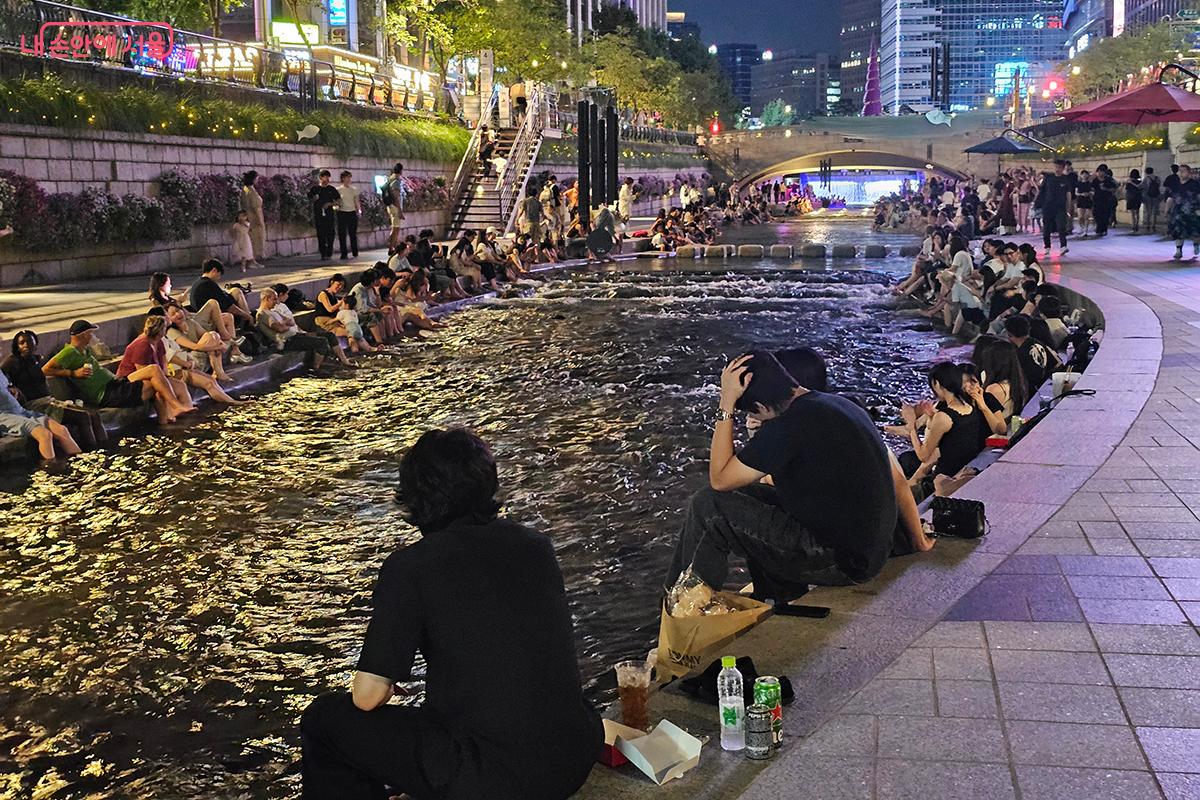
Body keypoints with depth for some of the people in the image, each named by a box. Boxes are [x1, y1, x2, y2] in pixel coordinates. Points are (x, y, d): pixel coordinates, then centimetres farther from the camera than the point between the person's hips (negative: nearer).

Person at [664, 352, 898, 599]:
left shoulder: (790, 425, -19)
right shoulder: (840, 404, 9)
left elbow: (720, 480, -9)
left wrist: (726, 404, -8)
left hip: (839, 561, -9)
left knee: (707, 507, -4)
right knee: (747, 494, 24)